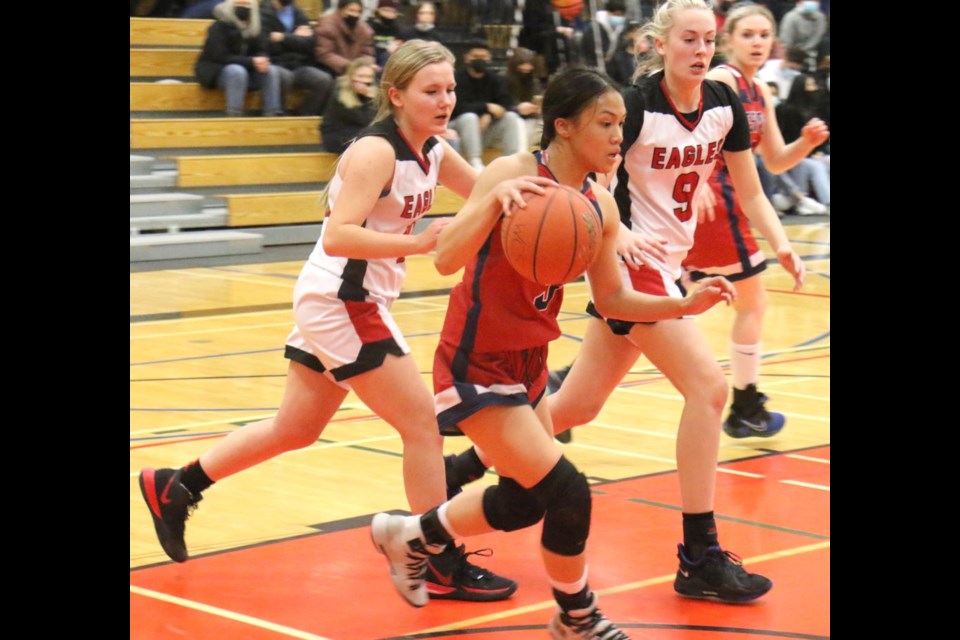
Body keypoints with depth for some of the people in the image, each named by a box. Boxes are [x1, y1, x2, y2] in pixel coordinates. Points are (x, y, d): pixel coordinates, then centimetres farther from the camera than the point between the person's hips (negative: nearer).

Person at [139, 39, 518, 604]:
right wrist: (420, 244, -39)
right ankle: (445, 568, 4)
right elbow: (338, 236, -30)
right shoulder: (376, 152, -20)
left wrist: (509, 191, -7)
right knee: (423, 425, -5)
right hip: (341, 301, -10)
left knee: (296, 430, 20)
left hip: (353, 303, 10)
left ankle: (172, 488, 31)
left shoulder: (433, 151, 5)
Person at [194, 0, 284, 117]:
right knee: (237, 71, -38)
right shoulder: (219, 27, -16)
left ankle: (273, 115, -22)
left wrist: (262, 61, -24)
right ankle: (233, 117, -38)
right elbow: (221, 57, -23)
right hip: (215, 71, -6)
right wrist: (251, 61, -28)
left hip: (245, 70, 6)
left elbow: (261, 51, 4)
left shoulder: (254, 28, 4)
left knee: (272, 70, -15)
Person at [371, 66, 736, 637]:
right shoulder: (515, 172, -20)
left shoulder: (600, 205, 1)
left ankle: (409, 538, 43)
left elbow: (612, 299, 8)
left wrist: (684, 305, -5)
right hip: (477, 364, -8)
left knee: (525, 501, 18)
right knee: (566, 493, -11)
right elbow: (446, 260, -28)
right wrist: (494, 200, -42)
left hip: (528, 364, 8)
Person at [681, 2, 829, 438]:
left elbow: (775, 162, 18)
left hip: (725, 195, 8)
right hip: (712, 198, -8)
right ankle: (745, 411, 14)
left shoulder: (760, 93, 15)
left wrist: (807, 142, -2)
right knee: (752, 304, 5)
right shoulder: (722, 80, -12)